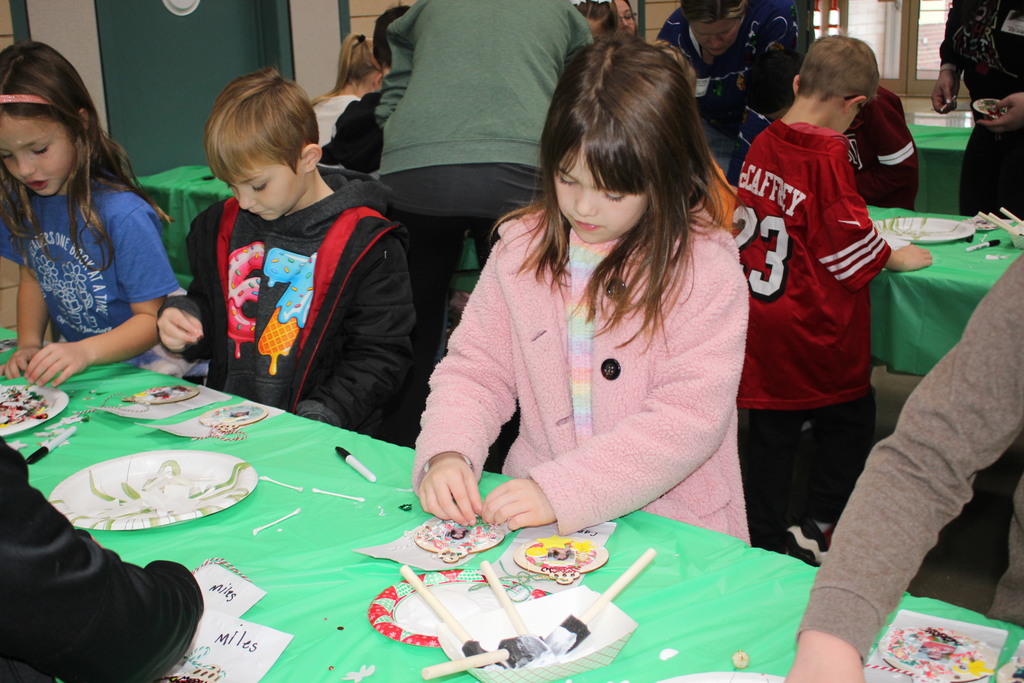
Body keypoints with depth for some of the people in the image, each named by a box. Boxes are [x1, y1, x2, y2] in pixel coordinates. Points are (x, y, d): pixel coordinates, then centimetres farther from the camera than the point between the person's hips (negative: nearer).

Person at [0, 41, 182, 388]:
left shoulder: (122, 215, -20)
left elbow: (153, 318, -16)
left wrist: (86, 352, -29)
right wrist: (29, 344, 2)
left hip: (138, 366, -7)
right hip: (71, 362, 7)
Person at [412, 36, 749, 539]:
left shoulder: (706, 269, -10)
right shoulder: (522, 247, 5)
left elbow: (689, 420, -15)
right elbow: (476, 368, 7)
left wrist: (561, 490, -22)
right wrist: (446, 454, -12)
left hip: (671, 528, -2)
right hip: (533, 516, 2)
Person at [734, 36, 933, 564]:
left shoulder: (762, 144, 2)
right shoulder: (828, 154, -18)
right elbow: (849, 239, -16)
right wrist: (894, 258, 3)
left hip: (761, 322, 6)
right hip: (816, 328, -6)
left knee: (770, 430, 13)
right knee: (850, 421, 15)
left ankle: (763, 541, 19)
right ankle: (817, 531, 18)